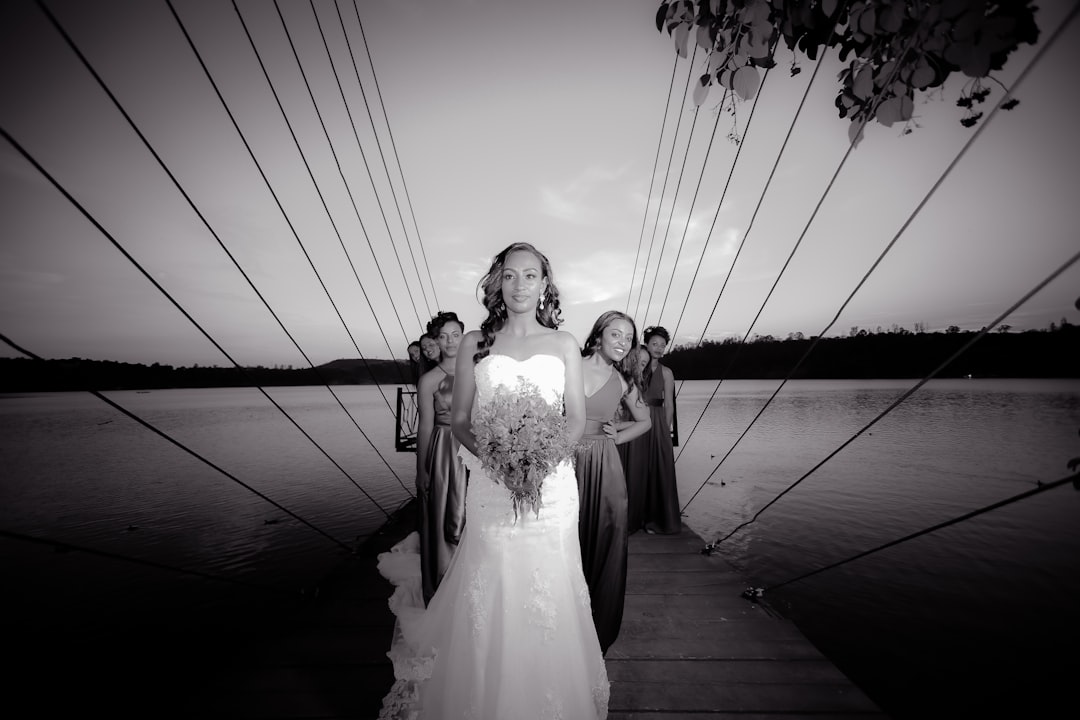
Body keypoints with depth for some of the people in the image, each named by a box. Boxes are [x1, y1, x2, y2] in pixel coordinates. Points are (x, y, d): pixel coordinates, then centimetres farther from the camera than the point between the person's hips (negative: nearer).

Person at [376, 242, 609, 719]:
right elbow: (458, 420, 4)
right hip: (491, 486, 0)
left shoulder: (564, 345, 6)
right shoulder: (474, 344, 4)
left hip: (551, 485, 1)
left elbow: (577, 419, 5)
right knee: (488, 601, 6)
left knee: (550, 599, 9)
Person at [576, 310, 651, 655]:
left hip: (604, 467, 2)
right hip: (565, 462, -2)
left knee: (604, 543, 9)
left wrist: (617, 437, 7)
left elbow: (644, 421, 19)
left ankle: (599, 632, 33)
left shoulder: (623, 382, 5)